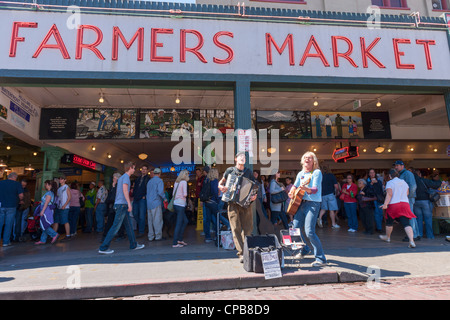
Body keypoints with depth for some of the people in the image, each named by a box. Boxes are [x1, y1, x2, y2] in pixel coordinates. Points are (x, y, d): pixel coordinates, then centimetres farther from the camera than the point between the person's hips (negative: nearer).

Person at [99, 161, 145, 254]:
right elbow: (125, 190, -21)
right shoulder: (126, 176, -8)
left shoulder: (121, 177, 20)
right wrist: (129, 203, -24)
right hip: (122, 204, -10)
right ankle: (103, 247, -4)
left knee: (128, 225, 12)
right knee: (116, 226, -8)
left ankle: (133, 245, 18)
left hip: (119, 204, 10)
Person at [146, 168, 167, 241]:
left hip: (149, 203, 7)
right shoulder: (159, 181, -6)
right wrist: (165, 198, -5)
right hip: (156, 203, -7)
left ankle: (151, 236, 13)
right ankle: (158, 236, 0)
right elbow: (160, 192, -19)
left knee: (150, 220, 9)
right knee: (157, 220, -3)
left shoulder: (149, 181, 16)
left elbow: (148, 193, 19)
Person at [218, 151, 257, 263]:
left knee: (248, 228, 2)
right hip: (233, 204, -2)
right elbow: (221, 182, 16)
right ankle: (241, 254, -5)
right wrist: (220, 186, -6)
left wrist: (254, 195, -6)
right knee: (236, 228, -7)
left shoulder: (248, 172, 13)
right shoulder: (230, 170, 8)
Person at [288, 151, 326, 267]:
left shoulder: (317, 172, -7)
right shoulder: (301, 173, 12)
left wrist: (306, 189, -37)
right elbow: (295, 186, 22)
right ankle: (305, 250, 34)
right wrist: (291, 193, 1)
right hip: (301, 202, 7)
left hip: (313, 203, -7)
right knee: (296, 227, 9)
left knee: (309, 232, -16)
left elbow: (315, 189, -18)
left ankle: (321, 259, -4)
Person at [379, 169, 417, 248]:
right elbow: (407, 193, 17)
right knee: (406, 223, -5)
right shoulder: (404, 182, 13)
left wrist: (385, 204, -18)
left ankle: (387, 237, 34)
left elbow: (389, 194, -15)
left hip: (393, 204, -4)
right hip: (405, 203, 4)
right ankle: (412, 241, -20)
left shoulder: (389, 183, -5)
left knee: (389, 222, 16)